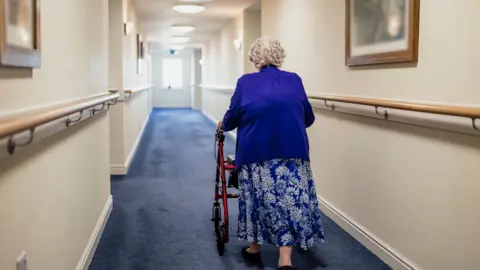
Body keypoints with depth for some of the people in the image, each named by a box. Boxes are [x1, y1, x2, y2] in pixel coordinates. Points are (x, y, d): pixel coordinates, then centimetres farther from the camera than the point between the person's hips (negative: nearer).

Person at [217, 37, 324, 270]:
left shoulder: (245, 82, 5)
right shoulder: (294, 80, 10)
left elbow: (232, 118, 9)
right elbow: (309, 118, 17)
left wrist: (223, 125, 31)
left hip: (256, 151, 0)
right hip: (293, 150, 1)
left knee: (258, 197, 16)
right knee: (290, 200, 4)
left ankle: (254, 249, 30)